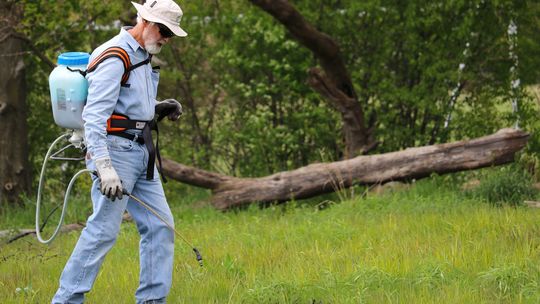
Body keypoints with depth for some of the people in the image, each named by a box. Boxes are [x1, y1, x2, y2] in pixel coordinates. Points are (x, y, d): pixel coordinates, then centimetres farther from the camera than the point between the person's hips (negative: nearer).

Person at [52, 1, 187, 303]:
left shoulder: (142, 56, 17)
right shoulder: (115, 58, -14)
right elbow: (94, 115, -23)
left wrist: (158, 107, 10)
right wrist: (104, 166, -30)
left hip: (142, 153, 10)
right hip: (116, 150, -10)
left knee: (160, 226, 6)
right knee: (104, 230, -11)